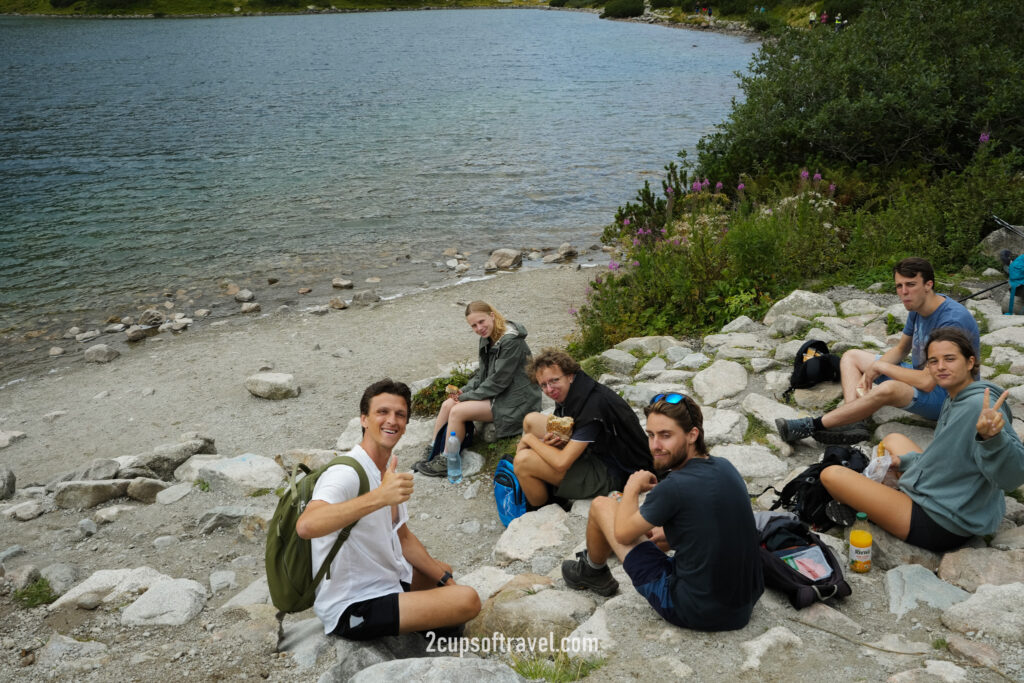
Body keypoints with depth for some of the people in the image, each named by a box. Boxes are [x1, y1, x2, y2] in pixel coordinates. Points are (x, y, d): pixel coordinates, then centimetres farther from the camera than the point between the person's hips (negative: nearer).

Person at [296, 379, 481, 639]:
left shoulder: (389, 471, 6)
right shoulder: (346, 474, -24)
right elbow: (306, 525, -45)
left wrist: (445, 578, 12)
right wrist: (379, 497, -53)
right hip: (353, 608, -10)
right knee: (468, 600, -21)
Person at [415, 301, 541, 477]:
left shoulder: (511, 342, -22)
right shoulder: (487, 338, 7)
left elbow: (498, 381, -21)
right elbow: (482, 373, 14)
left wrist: (467, 397, -15)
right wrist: (464, 391, -4)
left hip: (514, 401, -9)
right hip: (495, 394, 9)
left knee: (458, 411, -20)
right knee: (447, 405, -3)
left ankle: (447, 463, -6)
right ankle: (431, 454, 5)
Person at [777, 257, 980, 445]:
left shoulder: (953, 320, -28)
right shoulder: (917, 308, 0)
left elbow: (927, 382, -32)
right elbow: (900, 350, 13)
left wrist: (880, 366, -20)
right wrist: (870, 373, -6)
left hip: (946, 396, -10)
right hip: (921, 375, 10)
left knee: (889, 388, -40)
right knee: (851, 356, 9)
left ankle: (813, 426, -28)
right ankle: (854, 424, -16)